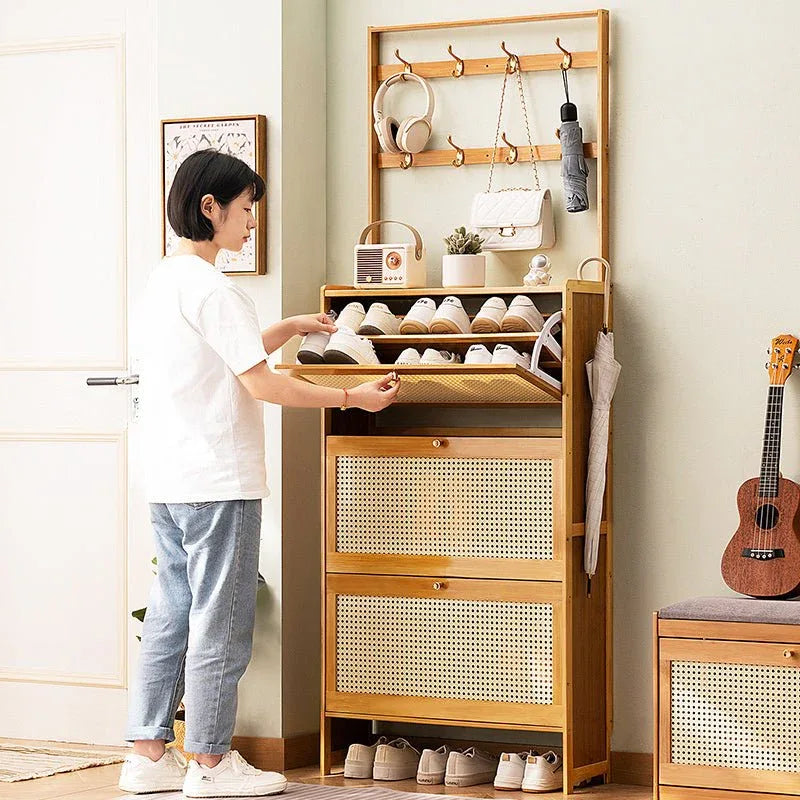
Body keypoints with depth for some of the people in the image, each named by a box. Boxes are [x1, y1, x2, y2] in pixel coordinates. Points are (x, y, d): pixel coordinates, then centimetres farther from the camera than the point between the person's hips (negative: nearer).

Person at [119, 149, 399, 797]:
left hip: (169, 481, 9)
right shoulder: (213, 290, -16)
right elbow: (262, 384, -17)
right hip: (218, 482, -9)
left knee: (171, 616, 12)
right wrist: (353, 398, -11)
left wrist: (290, 329, 22)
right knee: (220, 623, -2)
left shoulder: (165, 278, 14)